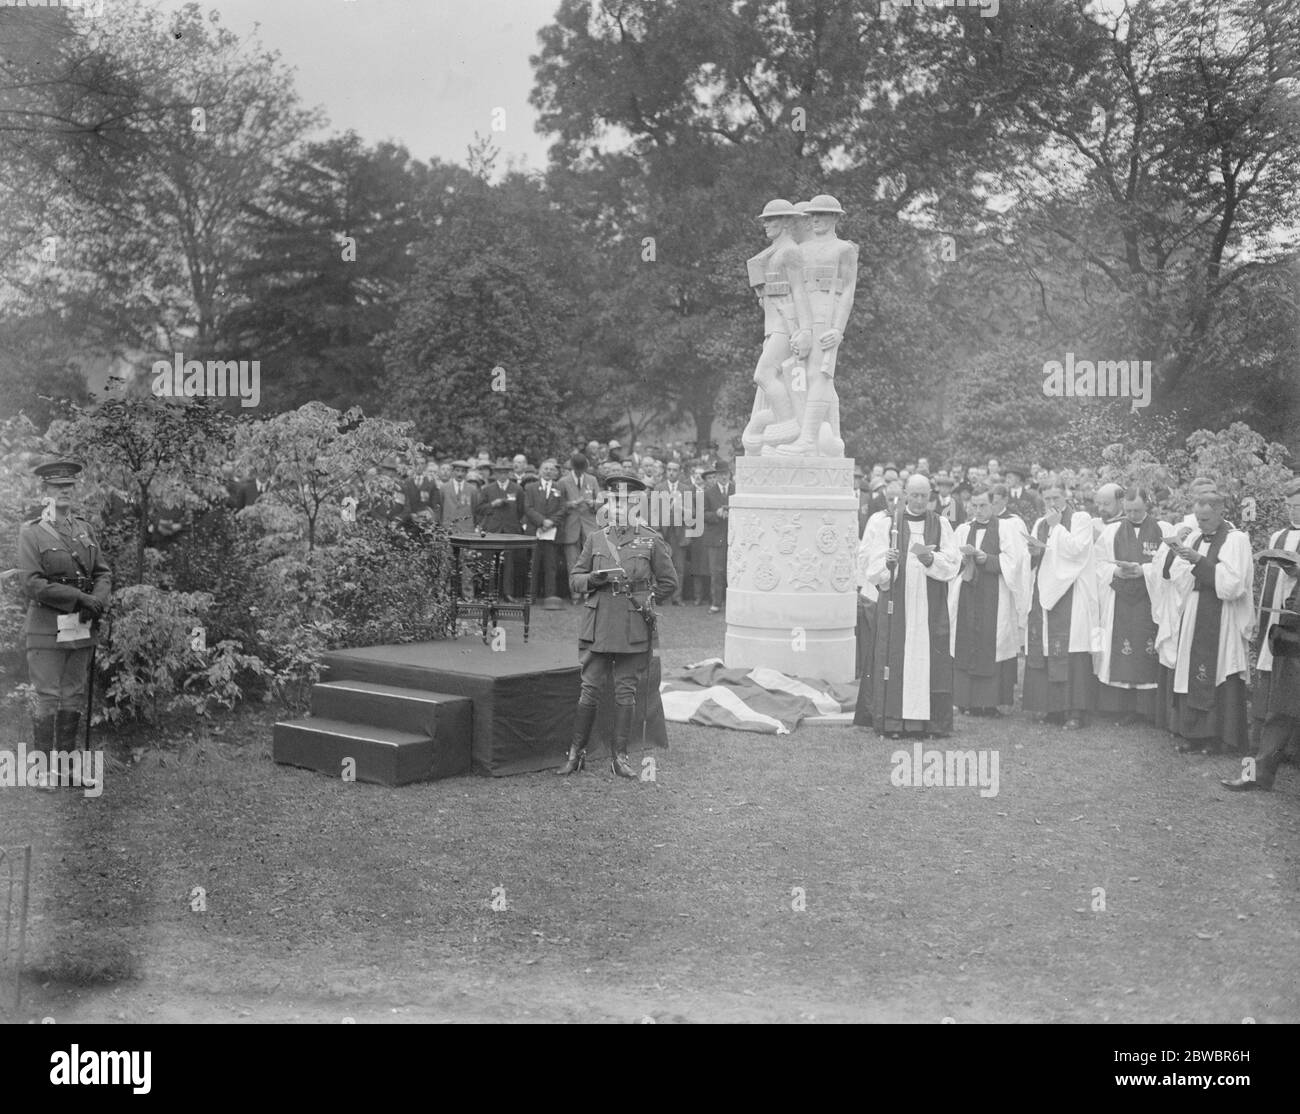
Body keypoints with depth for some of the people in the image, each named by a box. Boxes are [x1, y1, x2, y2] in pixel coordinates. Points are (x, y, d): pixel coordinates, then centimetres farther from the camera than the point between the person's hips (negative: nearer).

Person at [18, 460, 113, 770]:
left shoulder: (84, 528, 12)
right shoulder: (31, 532, -4)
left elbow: (103, 572, 10)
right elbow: (32, 584, -13)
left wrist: (98, 601, -11)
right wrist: (80, 598, -18)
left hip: (83, 627, 5)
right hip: (47, 629, -5)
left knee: (74, 698, 10)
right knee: (48, 699, -3)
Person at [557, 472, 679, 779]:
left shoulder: (651, 541, 3)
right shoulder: (595, 539, 9)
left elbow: (669, 582, 9)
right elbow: (574, 578, 11)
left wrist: (643, 601, 1)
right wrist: (594, 579, -9)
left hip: (634, 630, -1)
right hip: (598, 627, 1)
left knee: (626, 693, 4)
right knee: (589, 690, 1)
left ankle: (619, 756, 12)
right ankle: (576, 753, 12)